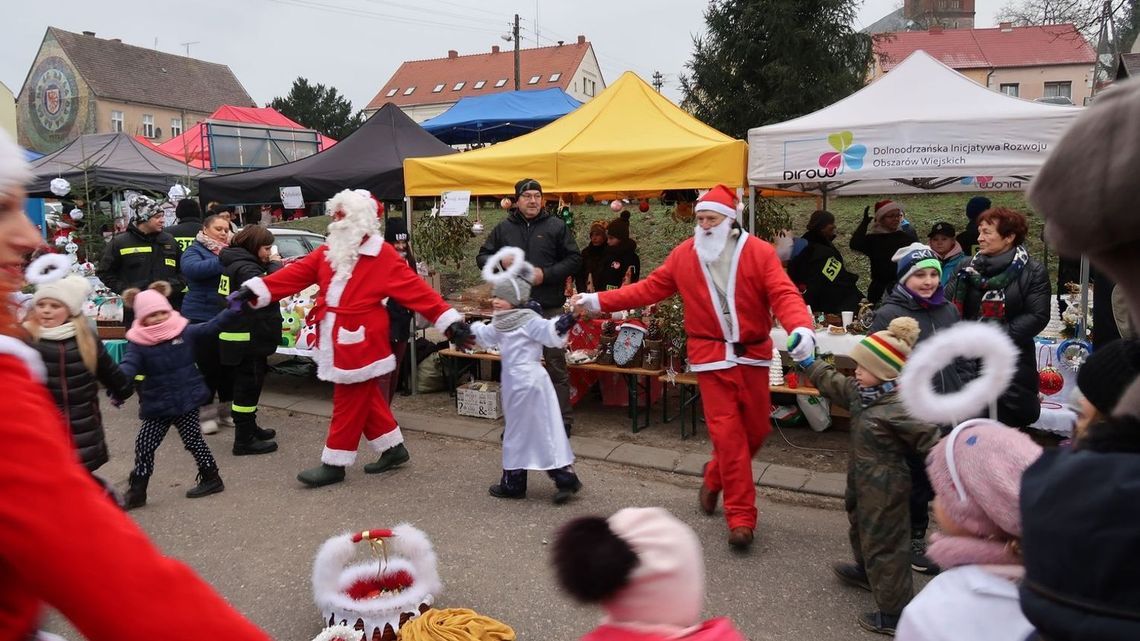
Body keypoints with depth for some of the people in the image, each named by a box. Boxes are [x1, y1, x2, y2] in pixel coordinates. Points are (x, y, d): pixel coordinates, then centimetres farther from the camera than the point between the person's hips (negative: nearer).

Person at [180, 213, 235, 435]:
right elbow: (193, 268, -24)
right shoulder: (194, 251, -3)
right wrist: (224, 261, -29)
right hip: (202, 317, -5)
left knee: (229, 366, 11)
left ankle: (226, 410, 24)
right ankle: (205, 413, 10)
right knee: (208, 367, -1)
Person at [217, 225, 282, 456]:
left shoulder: (239, 263, 14)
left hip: (245, 337, 11)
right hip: (247, 339, -11)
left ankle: (249, 428, 34)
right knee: (248, 386, -5)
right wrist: (275, 265, -17)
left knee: (247, 385, 21)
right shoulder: (245, 268, -19)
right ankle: (244, 440, 0)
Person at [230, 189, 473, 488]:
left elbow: (416, 290, -13)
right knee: (365, 399, 16)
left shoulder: (383, 256, -10)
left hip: (360, 343, -8)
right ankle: (394, 449, 30)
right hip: (336, 342, 8)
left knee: (349, 404, 2)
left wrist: (450, 321, -17)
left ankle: (334, 464, 14)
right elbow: (295, 274, 6)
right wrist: (255, 290, -4)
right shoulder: (329, 252, 10)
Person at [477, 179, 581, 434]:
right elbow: (482, 257, 12)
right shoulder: (503, 228, 8)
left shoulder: (556, 226, 1)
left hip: (549, 308, -3)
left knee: (556, 365, 2)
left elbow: (574, 260, -1)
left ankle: (563, 419, 13)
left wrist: (546, 274, -14)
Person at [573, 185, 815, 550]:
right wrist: (599, 301, -1)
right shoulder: (683, 255, 1)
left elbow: (784, 294, -15)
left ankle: (715, 479, 40)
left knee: (756, 430, 12)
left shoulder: (759, 252, -5)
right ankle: (741, 518, 5)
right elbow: (648, 289, 4)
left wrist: (801, 328, -35)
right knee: (728, 435, -4)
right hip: (712, 357, -1)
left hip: (753, 356, 1)